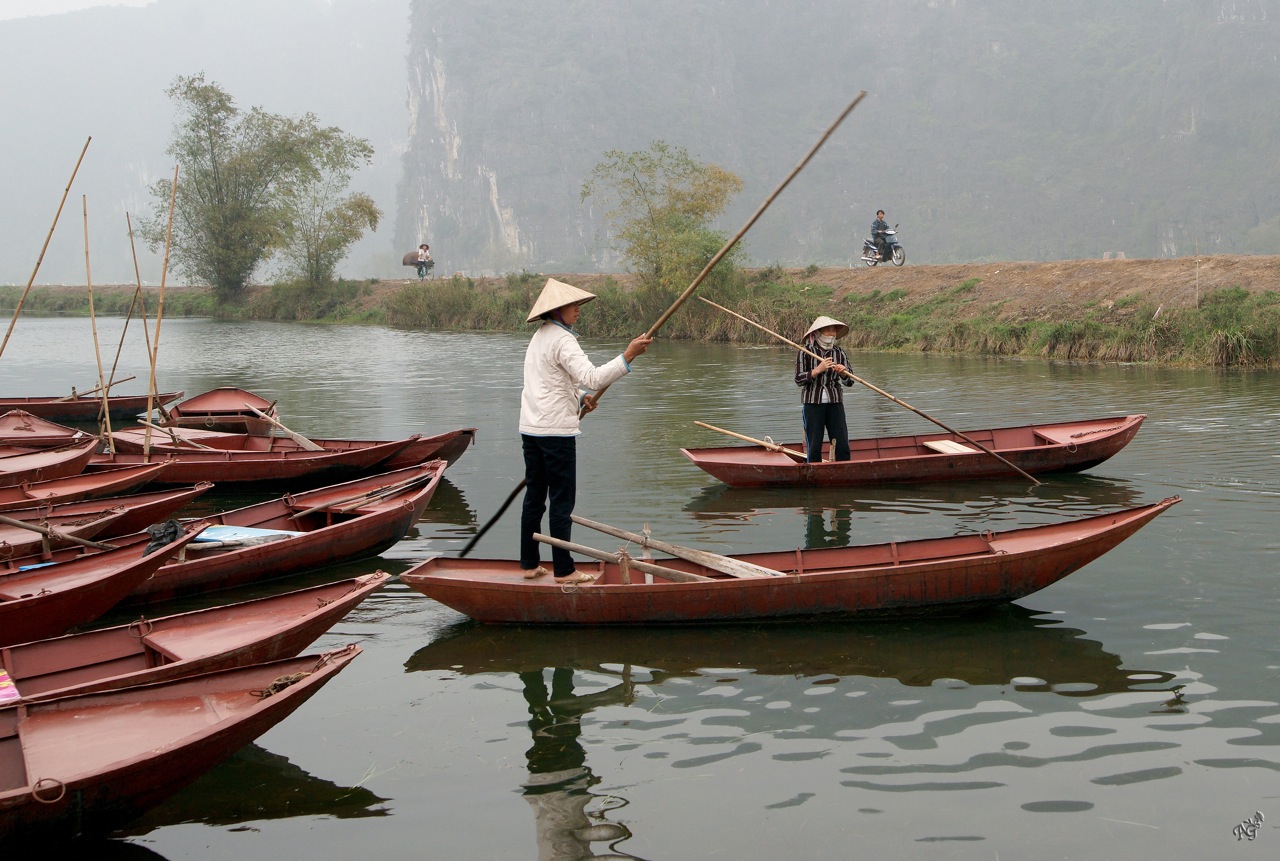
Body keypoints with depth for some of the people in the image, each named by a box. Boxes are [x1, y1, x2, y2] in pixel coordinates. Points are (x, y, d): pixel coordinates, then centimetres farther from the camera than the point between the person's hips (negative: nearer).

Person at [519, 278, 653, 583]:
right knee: (562, 501, -3)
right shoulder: (561, 340, -14)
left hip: (531, 429, 9)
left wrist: (579, 399, 15)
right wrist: (627, 356, -29)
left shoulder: (540, 337, 17)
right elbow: (591, 377, -26)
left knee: (534, 497, 12)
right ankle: (563, 570, 1)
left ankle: (529, 564, 17)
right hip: (556, 430, -9)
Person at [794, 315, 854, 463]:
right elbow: (799, 380, -7)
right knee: (814, 447, -3)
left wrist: (843, 372, -12)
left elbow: (849, 382, 9)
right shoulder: (805, 353, -2)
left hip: (835, 402, 3)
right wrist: (818, 370, -18)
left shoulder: (839, 354, 8)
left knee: (842, 446, -1)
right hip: (813, 402, -3)